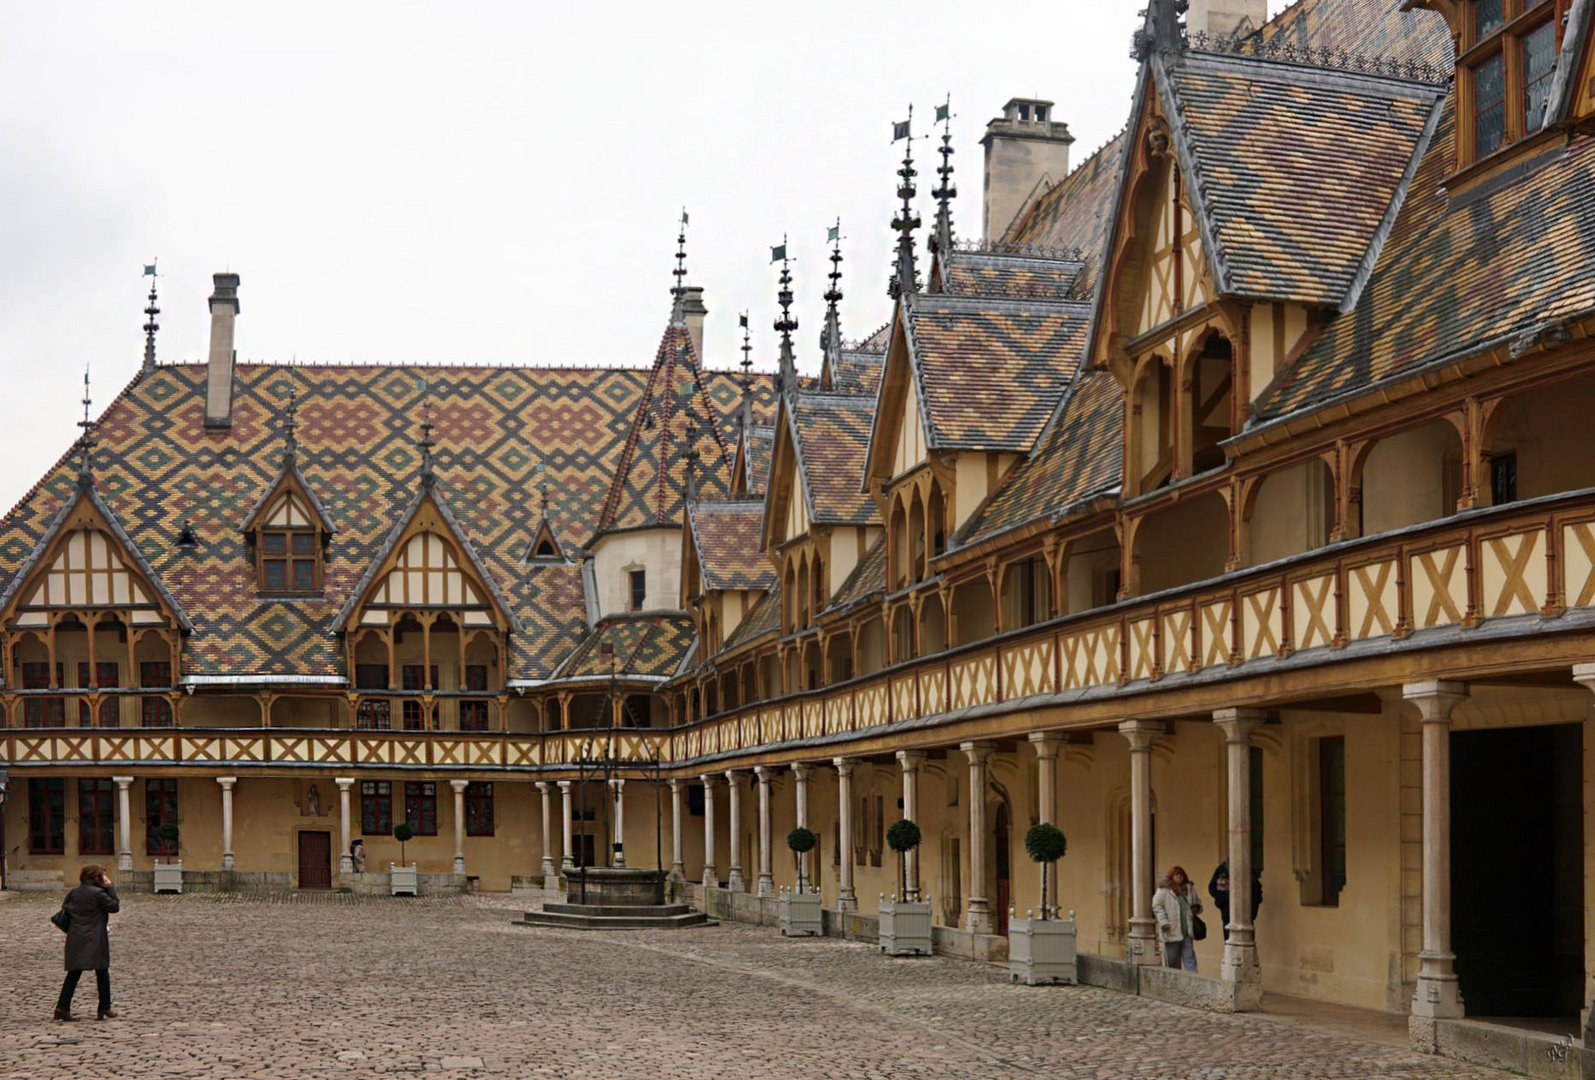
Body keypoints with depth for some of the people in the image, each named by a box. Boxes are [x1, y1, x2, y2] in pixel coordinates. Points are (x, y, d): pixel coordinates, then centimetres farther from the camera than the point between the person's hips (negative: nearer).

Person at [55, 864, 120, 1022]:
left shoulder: (74, 892, 8)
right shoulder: (98, 893, -11)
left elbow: (65, 909, 12)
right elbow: (115, 907, -5)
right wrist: (110, 888, -1)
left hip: (75, 939, 6)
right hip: (95, 940, -6)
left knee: (73, 973, 8)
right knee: (102, 973, 6)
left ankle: (62, 1007, -1)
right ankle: (105, 1009, 10)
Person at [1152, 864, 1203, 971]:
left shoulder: (1189, 889, 13)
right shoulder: (1163, 890, -3)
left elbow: (1197, 902, 27)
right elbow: (1157, 906, -7)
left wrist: (1197, 908, 3)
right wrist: (1163, 922, -16)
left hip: (1187, 930, 4)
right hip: (1171, 931, -4)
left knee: (1189, 957, 0)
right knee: (1172, 960, 5)